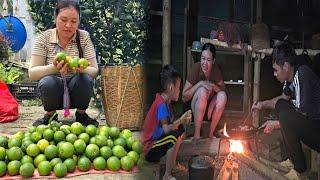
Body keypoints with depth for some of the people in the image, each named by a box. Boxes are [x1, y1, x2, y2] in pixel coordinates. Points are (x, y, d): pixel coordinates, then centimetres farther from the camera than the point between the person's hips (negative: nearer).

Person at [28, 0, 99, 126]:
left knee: (86, 79, -30)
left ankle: (81, 114, -1)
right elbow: (32, 73, -15)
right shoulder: (44, 38, -8)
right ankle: (50, 115, -1)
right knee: (48, 82, -32)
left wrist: (82, 69, -34)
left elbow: (94, 71, -11)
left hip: (77, 91, 1)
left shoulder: (84, 37, -5)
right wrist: (53, 68, -35)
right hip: (53, 92, -1)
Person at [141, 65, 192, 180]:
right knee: (174, 136, -29)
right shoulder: (161, 105, -23)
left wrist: (182, 120, -7)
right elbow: (166, 129, -33)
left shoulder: (166, 101, 5)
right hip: (149, 149, -10)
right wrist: (181, 120, -32)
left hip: (157, 141, 10)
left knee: (181, 129, 13)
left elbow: (169, 124, 7)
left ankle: (172, 163, 17)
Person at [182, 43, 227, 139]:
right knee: (202, 91, -32)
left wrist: (213, 86, -21)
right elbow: (184, 97, -19)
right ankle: (196, 134, -24)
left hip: (210, 107, 4)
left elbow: (223, 88, -1)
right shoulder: (196, 68, -20)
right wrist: (199, 84, -30)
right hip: (196, 107, -3)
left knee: (222, 95, -25)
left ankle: (211, 133, -13)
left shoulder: (216, 69, -10)